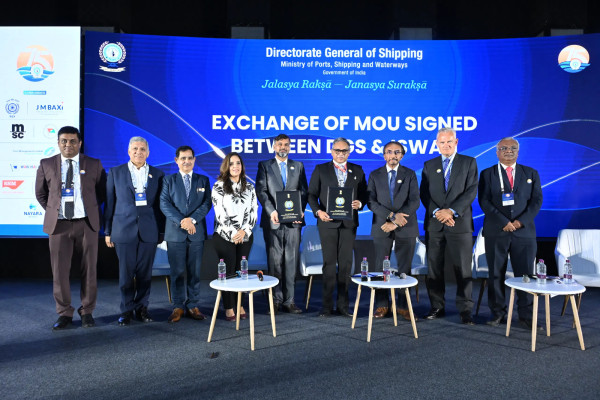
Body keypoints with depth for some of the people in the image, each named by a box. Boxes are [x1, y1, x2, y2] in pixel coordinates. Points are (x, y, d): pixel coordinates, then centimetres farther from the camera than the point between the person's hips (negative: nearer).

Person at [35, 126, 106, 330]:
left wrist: (91, 209, 7)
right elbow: (40, 193, 17)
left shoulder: (94, 165, 4)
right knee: (59, 271, 4)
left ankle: (87, 311, 19)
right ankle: (64, 313, 18)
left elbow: (102, 191, 13)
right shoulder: (46, 165, 6)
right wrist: (52, 211, 9)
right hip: (59, 224, 1)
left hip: (87, 223, -1)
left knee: (89, 269, 4)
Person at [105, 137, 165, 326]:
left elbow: (160, 205, 8)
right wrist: (108, 231, 3)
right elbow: (109, 203, 6)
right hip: (124, 230, -1)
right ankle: (127, 310, 16)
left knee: (145, 273, 6)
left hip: (149, 231, 1)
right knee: (126, 273, 3)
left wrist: (161, 231, 5)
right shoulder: (115, 172, 7)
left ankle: (142, 308, 19)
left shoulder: (157, 174, 8)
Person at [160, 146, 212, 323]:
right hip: (175, 233, -1)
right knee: (177, 272, 3)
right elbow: (164, 204, -2)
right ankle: (178, 307, 14)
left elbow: (207, 203, 1)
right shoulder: (169, 180, 9)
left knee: (195, 271, 5)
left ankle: (193, 306, 15)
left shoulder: (203, 180, 12)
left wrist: (192, 219, -14)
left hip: (197, 232, 1)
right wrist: (181, 221, -15)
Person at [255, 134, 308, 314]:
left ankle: (289, 300, 9)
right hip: (273, 220, -1)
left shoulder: (298, 166, 16)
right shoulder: (264, 166, 9)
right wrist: (271, 211, -16)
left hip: (293, 219, 2)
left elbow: (304, 191, 10)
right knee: (275, 260, 2)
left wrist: (301, 210, -7)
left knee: (291, 260, 2)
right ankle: (276, 299, 11)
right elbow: (261, 191, -1)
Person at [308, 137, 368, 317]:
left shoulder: (357, 171, 12)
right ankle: (327, 305, 9)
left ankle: (343, 304, 14)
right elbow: (311, 194, 3)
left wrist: (360, 203, -10)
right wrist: (318, 211, -13)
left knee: (346, 263, 4)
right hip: (328, 221, -1)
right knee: (329, 263, 1)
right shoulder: (320, 169, 7)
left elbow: (364, 194, 12)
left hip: (349, 222, 2)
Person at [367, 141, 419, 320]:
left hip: (405, 228, 0)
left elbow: (414, 201, -3)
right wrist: (392, 215, -16)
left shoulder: (410, 175, 7)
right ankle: (382, 305, 13)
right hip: (382, 228, 0)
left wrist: (395, 222, -13)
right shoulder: (375, 175, 8)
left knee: (404, 268, 4)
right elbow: (371, 201, -3)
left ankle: (403, 306, 14)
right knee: (380, 267, 2)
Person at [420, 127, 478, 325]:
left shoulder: (469, 162, 7)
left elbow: (471, 191, -4)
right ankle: (437, 307, 16)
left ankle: (465, 310, 8)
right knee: (434, 268, 6)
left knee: (463, 269, -1)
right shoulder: (429, 165, 13)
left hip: (460, 223, -2)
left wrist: (451, 211, -14)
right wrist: (437, 212, -11)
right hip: (434, 224, 3)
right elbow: (424, 194, 6)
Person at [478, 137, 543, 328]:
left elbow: (536, 200, 5)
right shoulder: (487, 174, 7)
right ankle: (498, 313, 13)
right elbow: (484, 201, -3)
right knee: (496, 274, 3)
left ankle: (526, 315, 12)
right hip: (496, 232, -1)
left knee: (525, 274, 1)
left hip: (524, 231, 1)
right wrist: (503, 222, -13)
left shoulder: (531, 174, 13)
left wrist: (520, 221, -9)